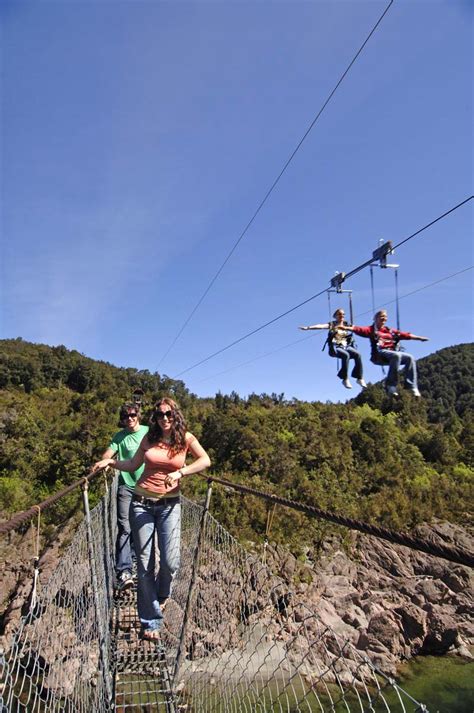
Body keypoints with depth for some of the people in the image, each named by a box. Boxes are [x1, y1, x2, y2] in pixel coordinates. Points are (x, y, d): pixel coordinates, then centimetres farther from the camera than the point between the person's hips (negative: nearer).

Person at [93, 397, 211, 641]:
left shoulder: (185, 438, 0)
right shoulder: (149, 438, 6)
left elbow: (205, 460, -10)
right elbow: (133, 465, 16)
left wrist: (180, 472, -21)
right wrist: (110, 461, 4)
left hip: (169, 505, -1)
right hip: (142, 503, 2)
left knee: (170, 561, -7)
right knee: (145, 563, 3)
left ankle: (161, 595, 29)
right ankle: (150, 621, 18)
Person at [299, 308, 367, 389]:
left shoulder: (347, 325, 20)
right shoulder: (332, 324, 4)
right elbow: (321, 326, -9)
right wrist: (308, 327, -22)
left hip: (346, 346, 4)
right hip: (335, 347, -4)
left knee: (358, 354, -24)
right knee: (346, 355, -34)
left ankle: (360, 378, -19)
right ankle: (345, 379, -24)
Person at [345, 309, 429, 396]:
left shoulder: (391, 331, 24)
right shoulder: (372, 329, 10)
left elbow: (406, 335, 21)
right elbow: (359, 330, -6)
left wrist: (419, 338, 14)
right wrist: (346, 328, -23)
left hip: (393, 353, 6)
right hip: (379, 354, -6)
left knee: (410, 358, -12)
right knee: (396, 355, -33)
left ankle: (412, 386, -11)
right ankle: (391, 385, -30)